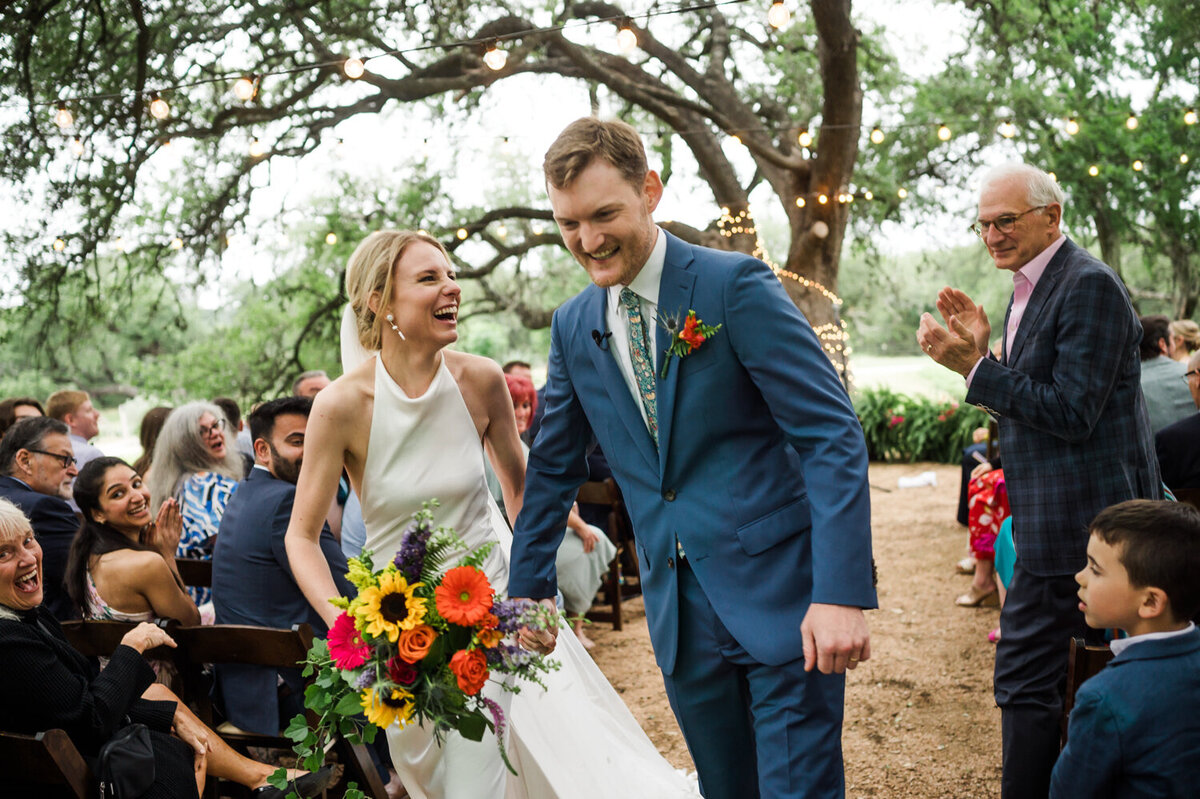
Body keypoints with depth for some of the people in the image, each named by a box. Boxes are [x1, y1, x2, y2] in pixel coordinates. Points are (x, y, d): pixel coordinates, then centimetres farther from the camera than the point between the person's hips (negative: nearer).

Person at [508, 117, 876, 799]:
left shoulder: (736, 286, -10)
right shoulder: (574, 326, 8)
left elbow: (833, 436, -14)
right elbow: (554, 468, 18)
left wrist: (842, 594, -22)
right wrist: (528, 590, 19)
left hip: (783, 597, -5)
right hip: (678, 611, 5)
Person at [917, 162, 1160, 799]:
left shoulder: (1089, 286, -15)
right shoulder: (1030, 289, 15)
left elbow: (1071, 413, -21)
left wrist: (975, 368, -19)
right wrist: (984, 354, 1)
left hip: (1076, 520, -10)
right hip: (1052, 516, 10)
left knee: (1026, 678, -7)